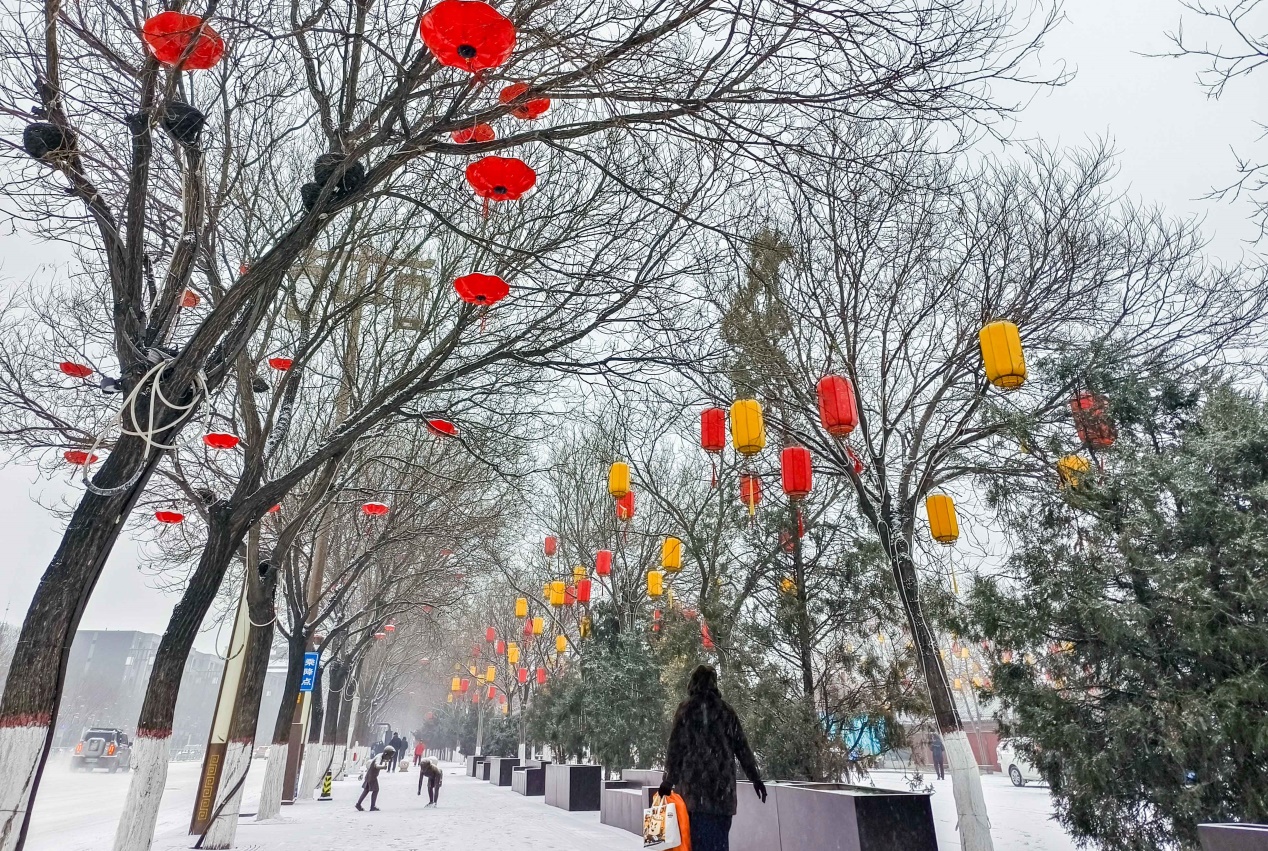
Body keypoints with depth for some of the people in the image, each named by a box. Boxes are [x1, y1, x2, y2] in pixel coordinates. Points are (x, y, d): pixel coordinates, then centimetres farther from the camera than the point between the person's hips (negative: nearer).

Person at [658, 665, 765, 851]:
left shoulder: (686, 709, 1)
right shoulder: (726, 710, 9)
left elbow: (676, 747, -3)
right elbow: (742, 747, 9)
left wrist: (669, 780, -1)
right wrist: (755, 777, 14)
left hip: (694, 783, -2)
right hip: (722, 784, 2)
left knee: (700, 836, -2)